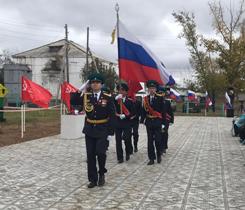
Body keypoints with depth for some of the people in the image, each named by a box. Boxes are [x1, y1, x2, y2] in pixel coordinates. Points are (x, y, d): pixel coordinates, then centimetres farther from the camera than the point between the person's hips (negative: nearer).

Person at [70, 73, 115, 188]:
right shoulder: (86, 96, 4)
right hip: (89, 129, 3)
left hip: (102, 130, -3)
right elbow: (72, 102, 0)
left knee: (100, 152, -12)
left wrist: (110, 128, -10)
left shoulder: (107, 97, -4)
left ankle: (101, 173, 16)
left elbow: (112, 114, -3)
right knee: (90, 155, 5)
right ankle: (93, 179, 15)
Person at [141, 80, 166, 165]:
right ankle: (151, 158, 12)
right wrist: (142, 120, -4)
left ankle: (159, 155, 23)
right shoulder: (145, 99, 5)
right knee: (150, 141, 5)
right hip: (149, 122, 3)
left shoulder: (160, 98, -3)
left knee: (158, 140, 0)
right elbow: (144, 110, 6)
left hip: (157, 121, -3)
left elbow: (162, 111, -4)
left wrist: (163, 123, -8)